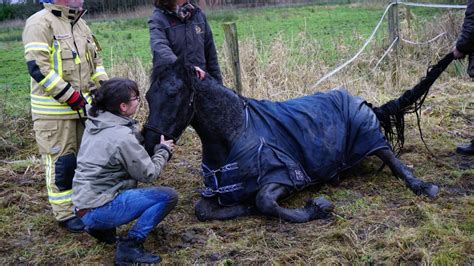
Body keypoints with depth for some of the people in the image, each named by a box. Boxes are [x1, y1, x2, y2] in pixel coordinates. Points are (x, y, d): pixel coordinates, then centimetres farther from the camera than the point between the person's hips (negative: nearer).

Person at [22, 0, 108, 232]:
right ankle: (65, 214, 14)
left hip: (84, 107, 8)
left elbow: (95, 59, 21)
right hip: (54, 111, -8)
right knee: (61, 161, 1)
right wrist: (72, 96, -20)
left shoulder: (79, 24, 14)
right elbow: (38, 67, -20)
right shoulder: (39, 23, -12)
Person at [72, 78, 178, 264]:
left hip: (83, 204, 9)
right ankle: (130, 246, -11)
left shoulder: (95, 123, 6)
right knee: (168, 196, -10)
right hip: (99, 209, -9)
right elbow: (149, 174, -8)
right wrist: (164, 150, 6)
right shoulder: (122, 136, -19)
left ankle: (100, 228, 18)